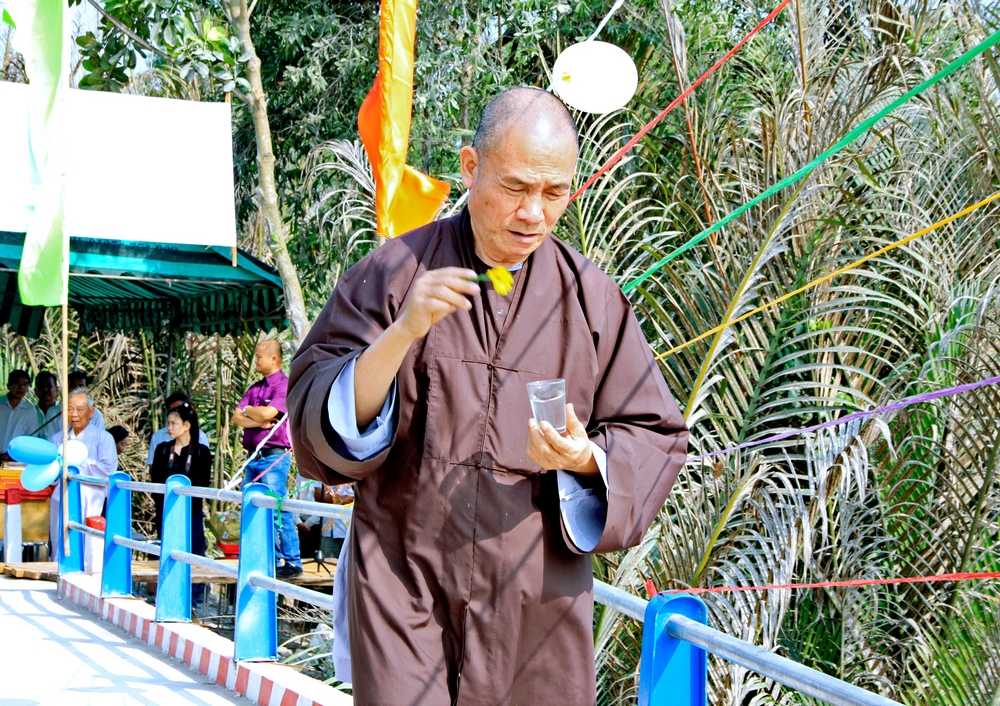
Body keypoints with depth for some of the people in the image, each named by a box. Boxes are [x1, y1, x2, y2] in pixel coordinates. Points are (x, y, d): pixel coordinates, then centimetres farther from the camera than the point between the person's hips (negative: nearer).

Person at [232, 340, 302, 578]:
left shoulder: (284, 385, -6)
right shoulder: (255, 388, 17)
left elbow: (268, 413, -19)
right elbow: (237, 417, 9)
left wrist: (248, 410, 1)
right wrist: (259, 421, -9)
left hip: (274, 457, -8)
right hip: (253, 457, 8)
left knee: (277, 511, -9)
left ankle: (293, 562, -4)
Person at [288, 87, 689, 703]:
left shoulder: (593, 299, 4)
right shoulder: (393, 274, -1)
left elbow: (656, 439, 8)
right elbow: (315, 417, -5)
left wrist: (586, 459, -13)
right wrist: (402, 334, -21)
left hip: (538, 602, 2)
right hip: (403, 591, -2)